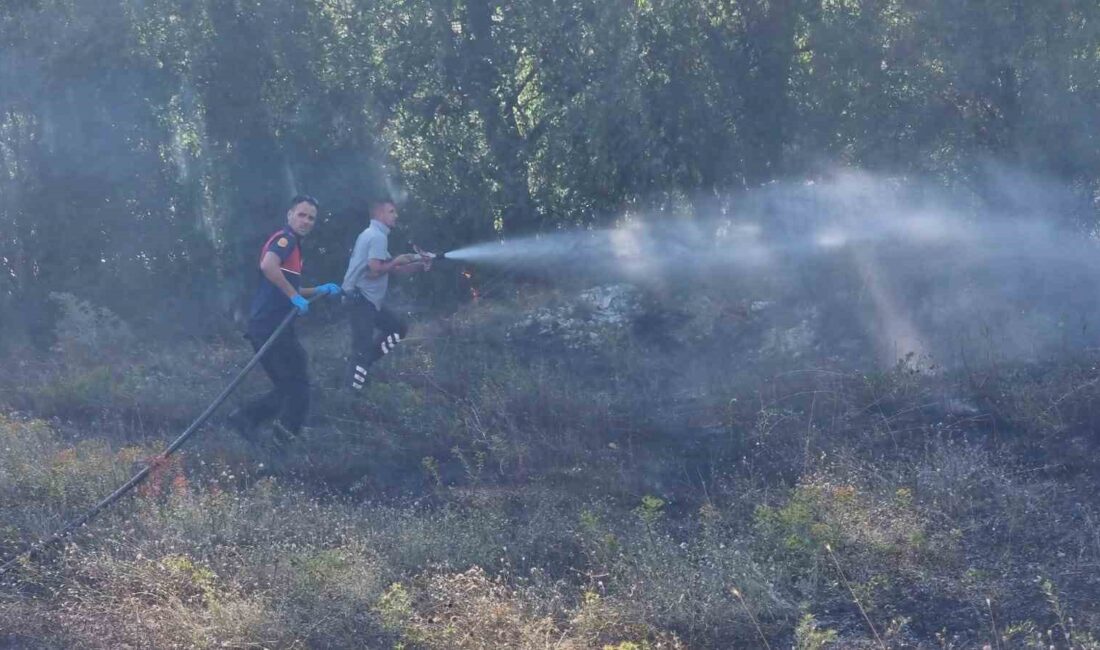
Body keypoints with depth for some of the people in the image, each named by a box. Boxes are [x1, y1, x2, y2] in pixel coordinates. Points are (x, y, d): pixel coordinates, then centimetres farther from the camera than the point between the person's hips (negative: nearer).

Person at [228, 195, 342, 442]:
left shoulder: (293, 244, 23)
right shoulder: (285, 238, -9)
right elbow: (268, 265, -30)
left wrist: (319, 290, 20)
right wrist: (294, 295, -23)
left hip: (271, 326, 10)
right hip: (270, 325, -10)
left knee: (289, 386, 12)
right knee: (298, 383, -5)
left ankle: (246, 417, 8)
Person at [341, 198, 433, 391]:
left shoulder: (372, 234, 18)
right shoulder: (377, 236, -15)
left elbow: (390, 270, 19)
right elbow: (375, 270, -25)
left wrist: (419, 265, 9)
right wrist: (397, 261, -9)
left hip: (368, 299, 10)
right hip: (361, 299, -10)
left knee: (398, 327, 16)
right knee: (362, 349, -8)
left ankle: (362, 363, 13)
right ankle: (352, 391, -4)